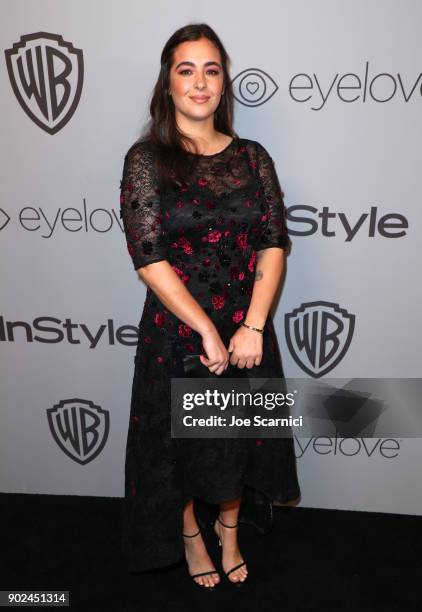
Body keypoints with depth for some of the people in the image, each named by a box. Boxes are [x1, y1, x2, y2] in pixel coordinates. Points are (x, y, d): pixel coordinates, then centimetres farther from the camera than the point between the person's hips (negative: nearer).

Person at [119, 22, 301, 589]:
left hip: (247, 330, 3)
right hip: (176, 331, -2)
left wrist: (252, 327, -15)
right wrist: (207, 331, -18)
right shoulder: (146, 159, -7)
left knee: (241, 438, 18)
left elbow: (274, 244, -4)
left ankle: (229, 532, 47)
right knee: (179, 441, 15)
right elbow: (149, 256, -14)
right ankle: (189, 536, 45)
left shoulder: (252, 157, 2)